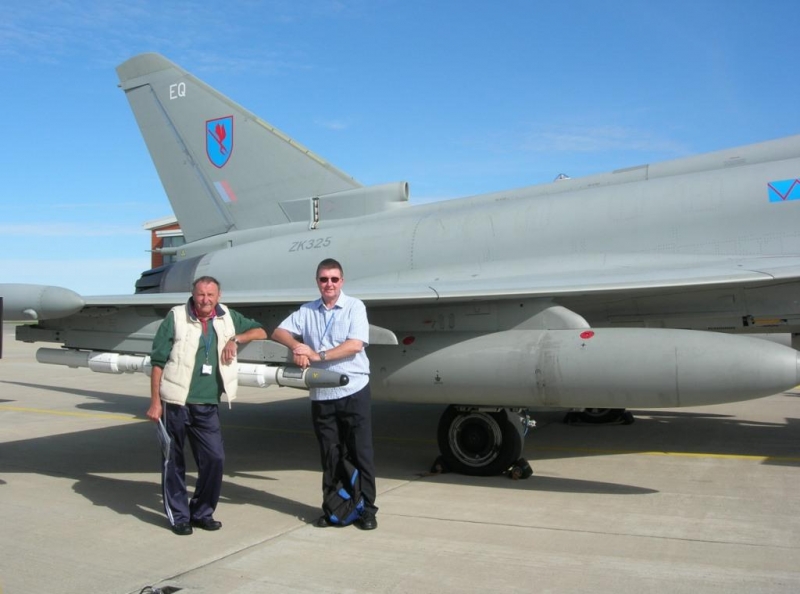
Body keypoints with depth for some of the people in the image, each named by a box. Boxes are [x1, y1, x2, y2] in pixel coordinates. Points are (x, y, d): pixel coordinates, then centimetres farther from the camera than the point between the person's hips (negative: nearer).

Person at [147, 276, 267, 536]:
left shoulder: (227, 317, 8)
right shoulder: (176, 317, -4)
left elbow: (260, 332, 16)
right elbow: (158, 362, -4)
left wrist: (236, 339, -3)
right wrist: (155, 402, -7)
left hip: (208, 405, 3)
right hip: (176, 403, -3)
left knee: (215, 458, 3)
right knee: (174, 461, 6)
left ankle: (202, 512, 22)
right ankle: (179, 516, 22)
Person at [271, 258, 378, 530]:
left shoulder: (354, 307, -2)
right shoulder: (306, 311, 11)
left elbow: (355, 344, -14)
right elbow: (279, 332, 8)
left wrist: (318, 355, -16)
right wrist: (296, 347, -13)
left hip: (354, 391, -3)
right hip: (321, 395, 4)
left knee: (360, 452, 2)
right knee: (329, 454, 11)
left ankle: (367, 508, 11)